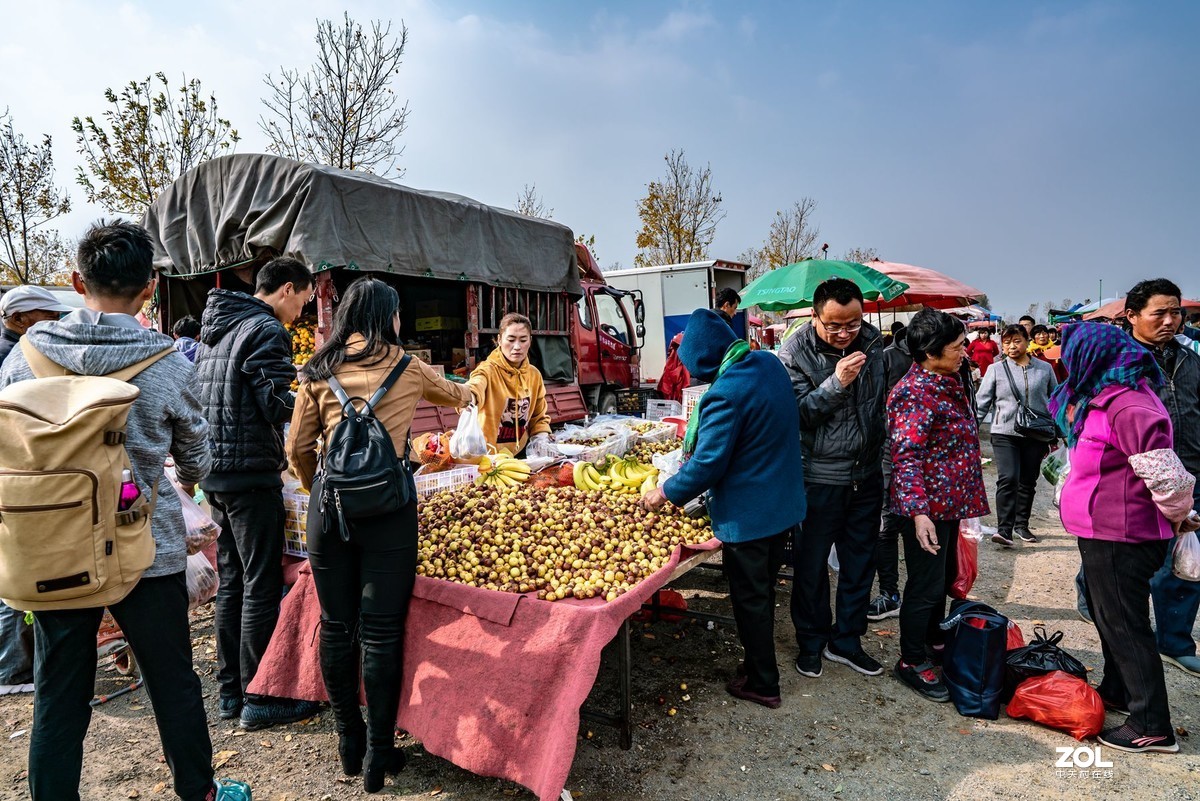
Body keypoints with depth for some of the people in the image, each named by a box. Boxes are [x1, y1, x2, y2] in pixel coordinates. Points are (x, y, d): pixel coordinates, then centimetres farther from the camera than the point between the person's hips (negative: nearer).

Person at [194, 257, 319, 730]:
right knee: (262, 585, -1)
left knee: (231, 581, 15)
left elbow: (204, 398, 20)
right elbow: (278, 406, -20)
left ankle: (230, 691, 25)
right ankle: (259, 699, 8)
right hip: (250, 473, -9)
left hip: (215, 471, 9)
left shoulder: (214, 330, 17)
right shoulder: (266, 330, -12)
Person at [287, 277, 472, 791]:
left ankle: (349, 742, 30)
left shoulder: (319, 370, 7)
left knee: (336, 627, 14)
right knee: (382, 633, 5)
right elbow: (458, 395, 24)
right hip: (387, 506, -2)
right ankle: (379, 756, 17)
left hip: (329, 504, 3)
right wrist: (465, 394, 48)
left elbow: (297, 448, 6)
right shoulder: (406, 367, 5)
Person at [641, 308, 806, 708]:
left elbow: (708, 464, -25)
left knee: (750, 597, 10)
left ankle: (763, 683, 26)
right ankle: (760, 660, 43)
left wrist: (666, 493, -11)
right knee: (763, 588, 24)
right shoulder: (769, 363, 0)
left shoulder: (725, 394, -28)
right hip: (785, 505, 9)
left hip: (748, 516, -9)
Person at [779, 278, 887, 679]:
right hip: (818, 478, -4)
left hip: (866, 475, 5)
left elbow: (884, 397, 15)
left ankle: (846, 640, 34)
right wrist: (836, 383, -28)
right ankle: (811, 642, 29)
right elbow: (797, 413, -17)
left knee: (860, 563, 15)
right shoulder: (795, 353, -13)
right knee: (811, 565, 8)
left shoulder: (872, 341, 2)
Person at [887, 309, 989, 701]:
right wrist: (918, 511, -33)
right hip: (927, 507, -10)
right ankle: (911, 662, 18)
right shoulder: (916, 393, -23)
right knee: (926, 584, 1)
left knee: (945, 575, 22)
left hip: (951, 500, 10)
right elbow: (906, 456, -27)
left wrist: (964, 495, 24)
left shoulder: (949, 381, 8)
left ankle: (935, 640, 42)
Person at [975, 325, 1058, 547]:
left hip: (1035, 435, 3)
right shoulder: (996, 370, -1)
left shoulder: (1045, 369, 6)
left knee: (1028, 482, 12)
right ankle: (1004, 529, -13)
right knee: (1008, 479, -15)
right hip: (1005, 433, -3)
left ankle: (1021, 525, 28)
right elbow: (981, 403, 0)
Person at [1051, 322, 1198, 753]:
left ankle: (1152, 727, 14)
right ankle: (1116, 691, 41)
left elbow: (1163, 471, -24)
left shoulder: (1128, 406, -24)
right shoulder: (1106, 399, 9)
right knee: (1107, 615, 24)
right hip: (1103, 533, 11)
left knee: (1123, 624, 1)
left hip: (1119, 538, -11)